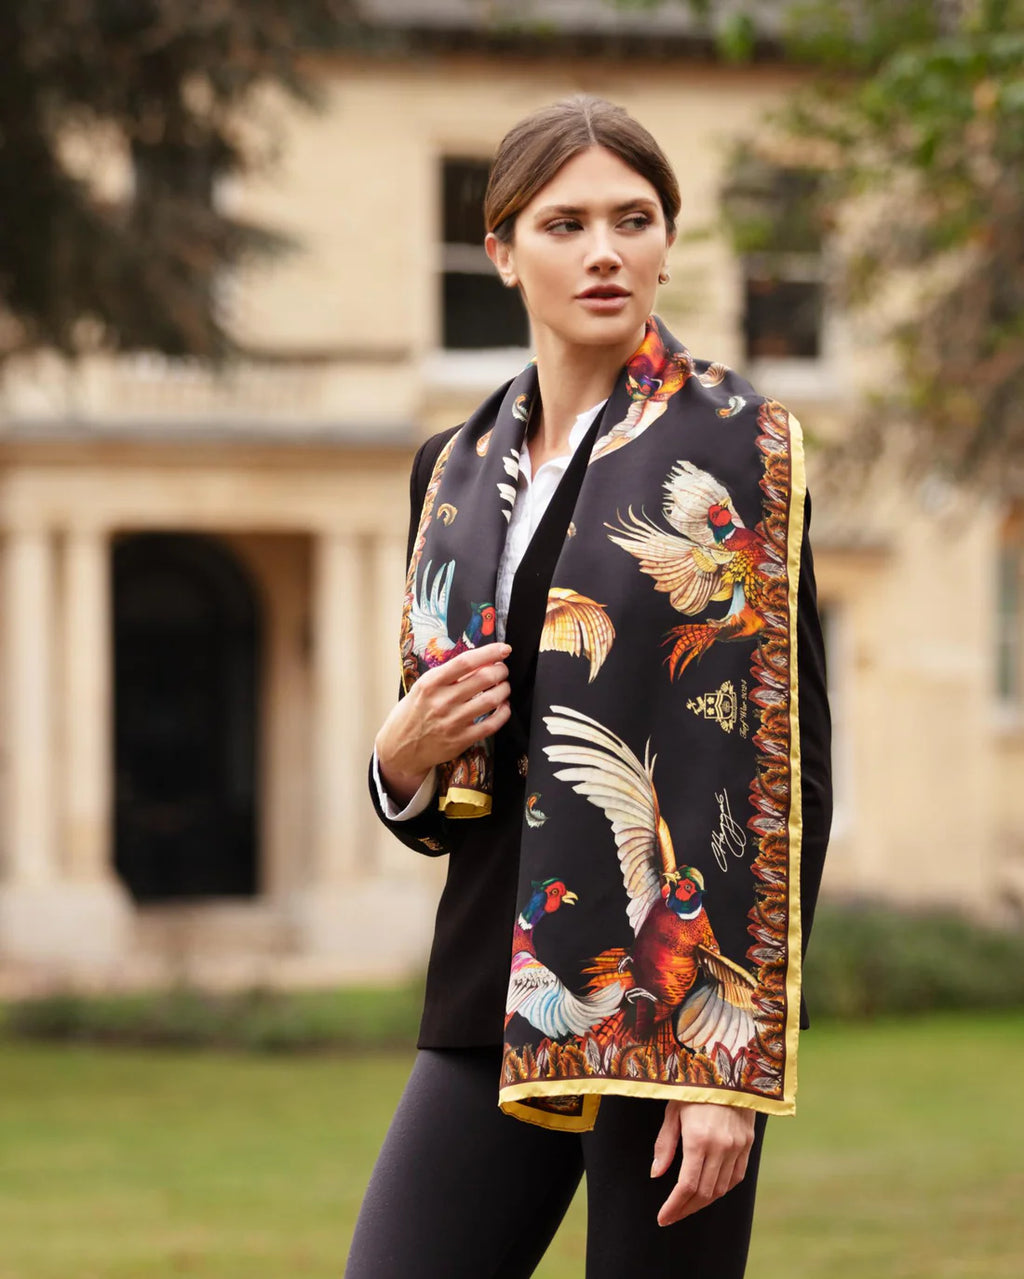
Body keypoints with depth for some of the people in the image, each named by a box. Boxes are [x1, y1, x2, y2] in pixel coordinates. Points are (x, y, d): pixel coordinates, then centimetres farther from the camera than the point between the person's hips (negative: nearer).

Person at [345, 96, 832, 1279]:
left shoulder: (733, 447, -2)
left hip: (673, 994, -5)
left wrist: (733, 1065, -14)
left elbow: (782, 769, -8)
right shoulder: (458, 471, 14)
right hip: (495, 1002, 5)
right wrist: (403, 756, -3)